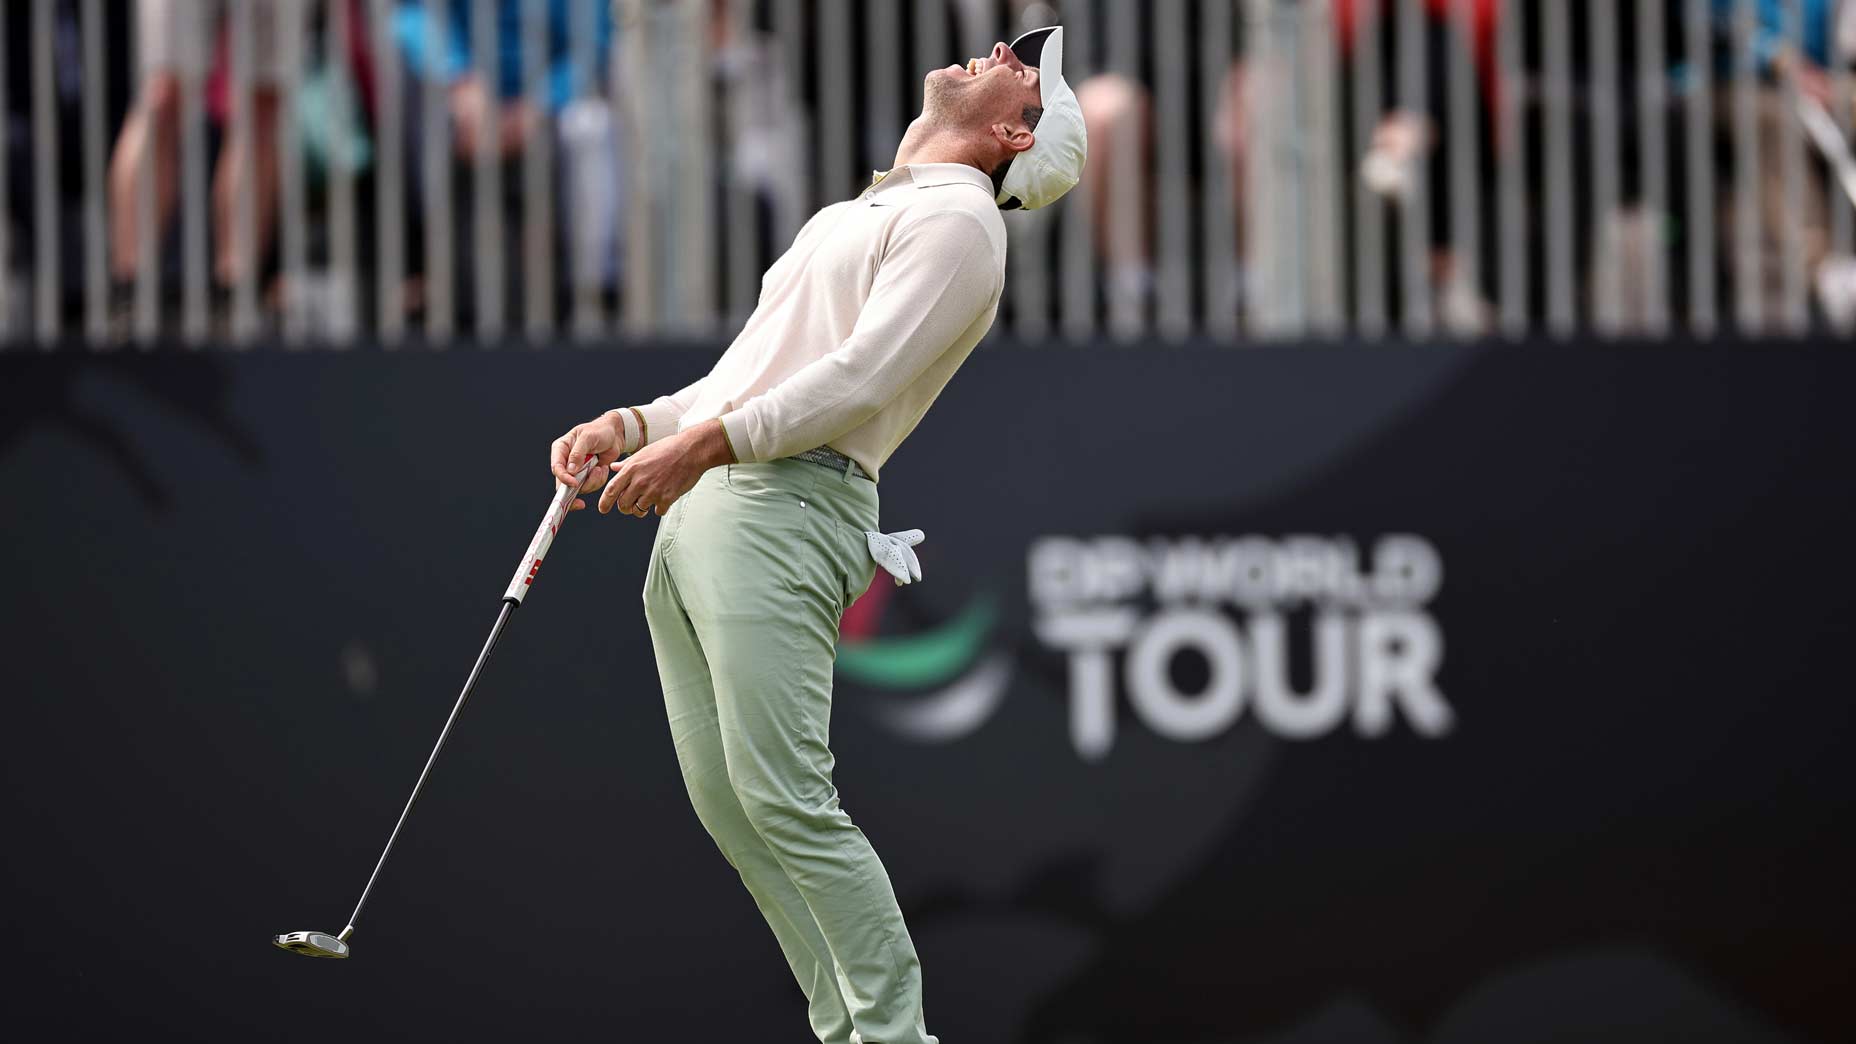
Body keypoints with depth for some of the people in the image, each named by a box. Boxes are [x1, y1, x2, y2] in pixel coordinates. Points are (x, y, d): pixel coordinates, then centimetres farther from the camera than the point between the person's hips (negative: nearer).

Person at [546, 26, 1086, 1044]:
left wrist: (706, 442, -20)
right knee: (725, 798, 2)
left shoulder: (956, 220, -1)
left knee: (782, 797, -16)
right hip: (695, 507, 9)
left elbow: (863, 378, -13)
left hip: (783, 505, -9)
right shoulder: (844, 217, 28)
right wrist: (631, 426, 15)